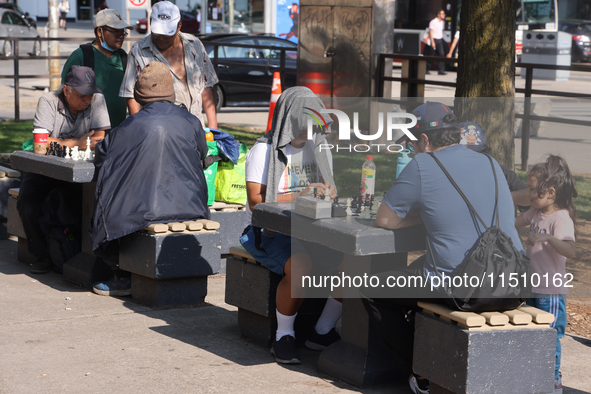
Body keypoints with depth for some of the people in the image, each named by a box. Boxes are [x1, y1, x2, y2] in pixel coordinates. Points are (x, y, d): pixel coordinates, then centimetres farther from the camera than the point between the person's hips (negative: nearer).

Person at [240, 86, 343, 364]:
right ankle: (284, 336, -16)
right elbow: (256, 200, -15)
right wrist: (300, 195, -25)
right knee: (299, 266, -36)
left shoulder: (317, 149, 14)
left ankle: (323, 331, -7)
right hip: (267, 231, -6)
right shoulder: (264, 151, -6)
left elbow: (329, 190, 19)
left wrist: (327, 193, -7)